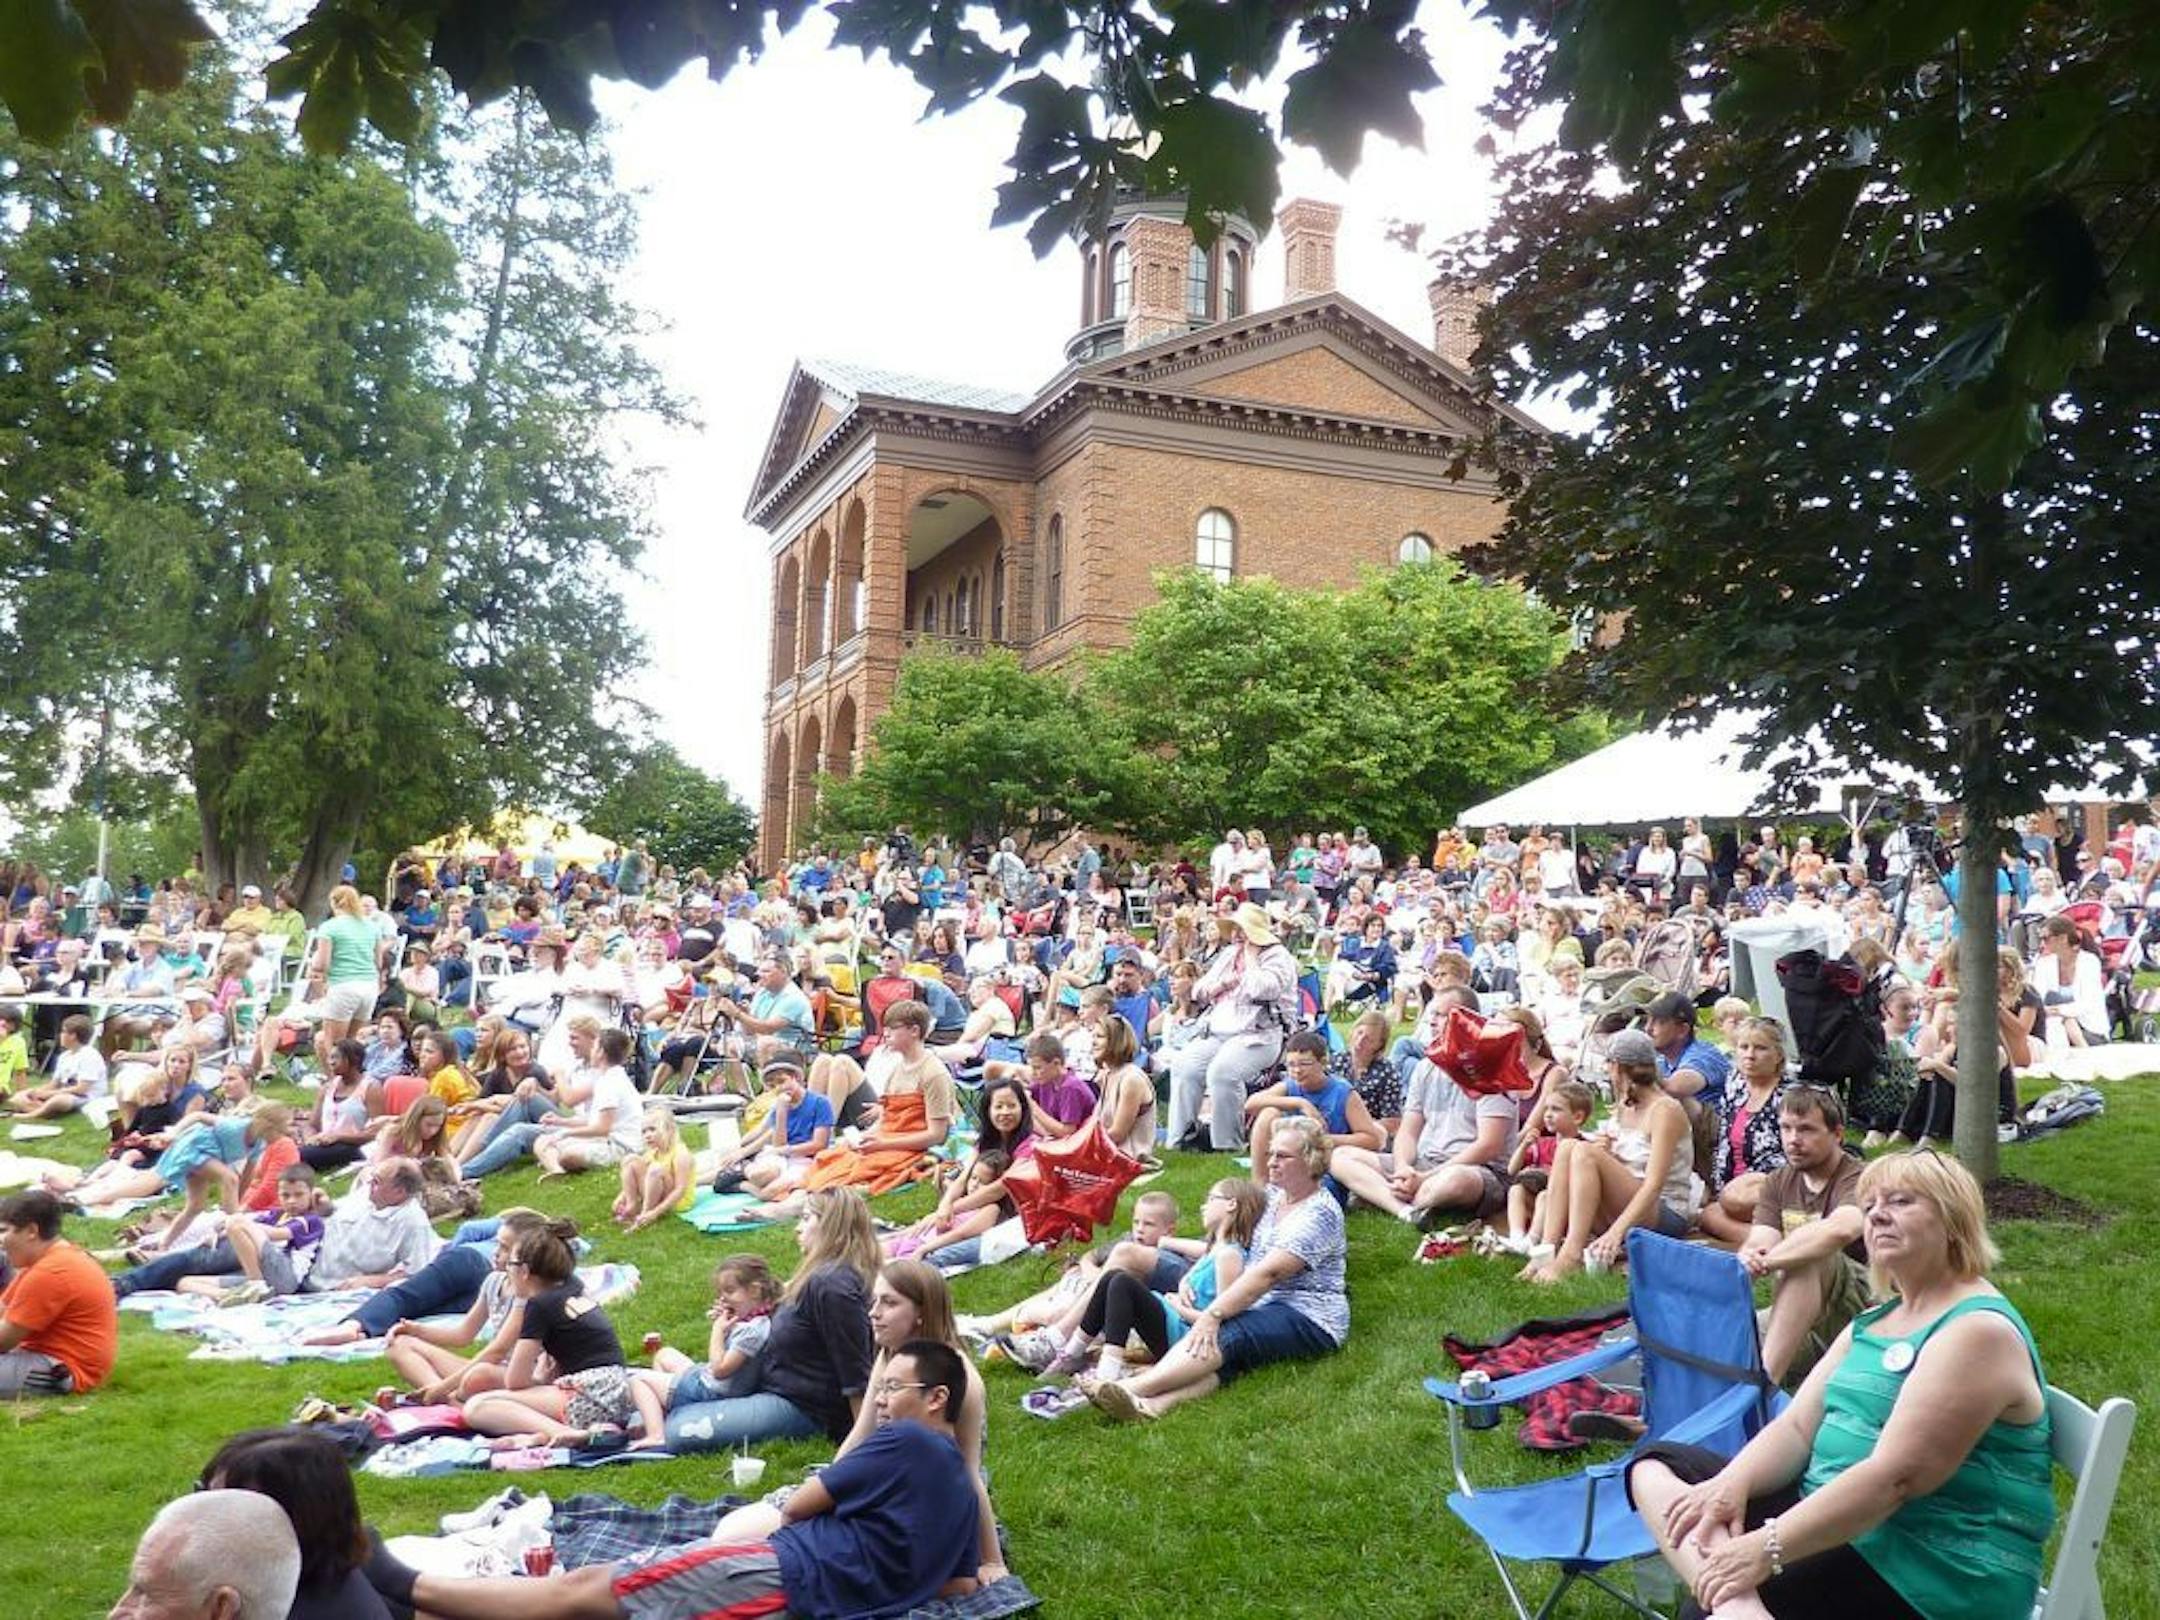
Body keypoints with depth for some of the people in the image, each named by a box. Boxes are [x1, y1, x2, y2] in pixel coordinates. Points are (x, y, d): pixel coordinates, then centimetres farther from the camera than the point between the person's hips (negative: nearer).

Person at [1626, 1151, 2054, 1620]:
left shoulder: (1979, 1331, -15)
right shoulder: (1873, 1322, 16)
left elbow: (1895, 1476, -24)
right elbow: (1798, 1427, 8)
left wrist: (1767, 1549, -28)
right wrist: (1732, 1483, -14)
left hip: (1933, 1572, -10)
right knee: (1657, 1464, -6)